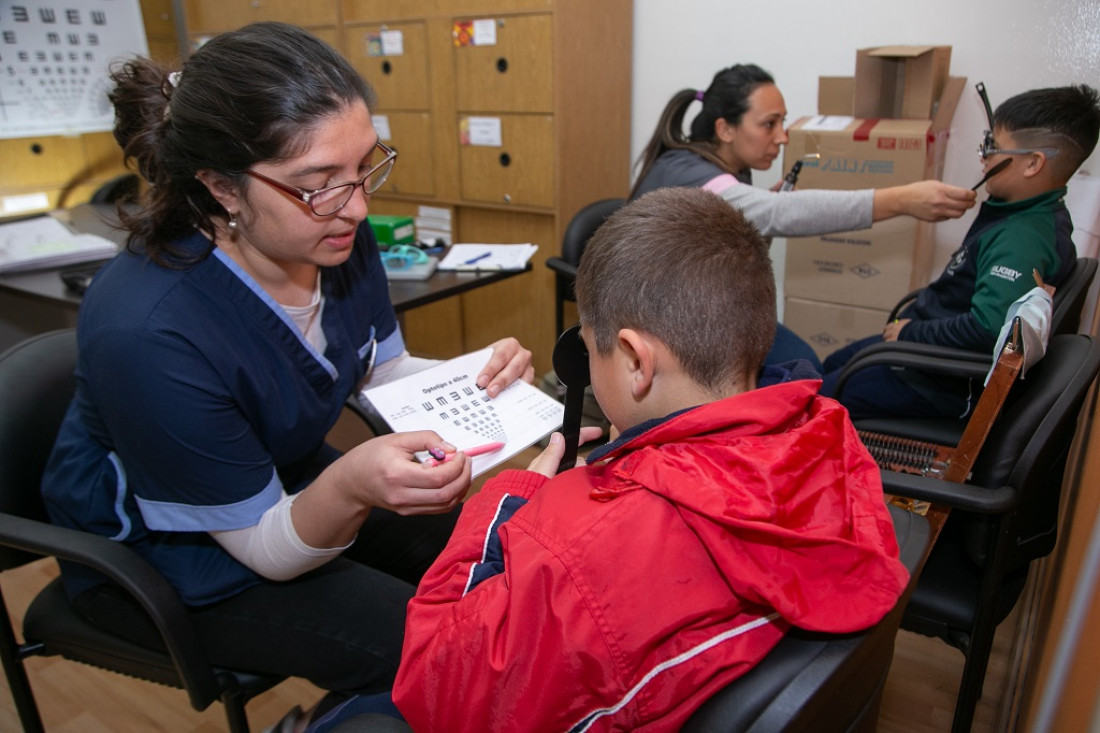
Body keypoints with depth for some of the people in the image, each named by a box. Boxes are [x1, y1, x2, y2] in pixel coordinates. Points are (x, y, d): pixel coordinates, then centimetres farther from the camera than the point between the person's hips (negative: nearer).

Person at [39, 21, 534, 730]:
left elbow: (387, 374, 0)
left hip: (295, 484, 7)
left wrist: (472, 380, -21)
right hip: (163, 556, -6)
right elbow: (268, 549, -25)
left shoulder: (338, 237, -18)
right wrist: (349, 490, -47)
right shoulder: (146, 332, -35)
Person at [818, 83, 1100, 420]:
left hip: (947, 381, -11)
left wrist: (911, 333, -24)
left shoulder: (1023, 240, -29)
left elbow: (988, 328, -39)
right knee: (834, 365, 24)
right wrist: (913, 319, 7)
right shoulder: (1026, 213, 4)